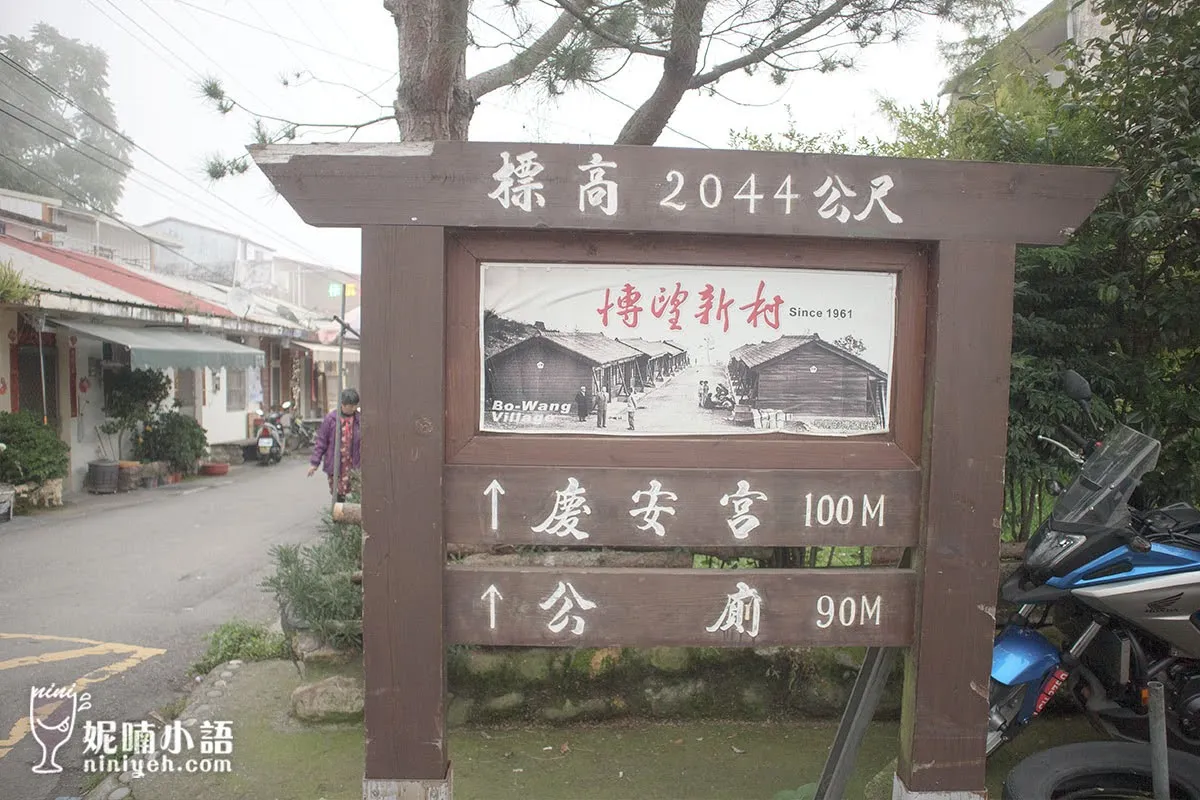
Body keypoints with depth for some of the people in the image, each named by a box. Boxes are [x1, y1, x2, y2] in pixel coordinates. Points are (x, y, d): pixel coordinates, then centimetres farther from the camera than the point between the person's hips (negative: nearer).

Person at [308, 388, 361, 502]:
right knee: (338, 495, 1)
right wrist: (314, 462, 0)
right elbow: (321, 441, 1)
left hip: (353, 465, 1)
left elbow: (363, 442, 8)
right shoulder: (330, 418, -5)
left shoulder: (359, 418, 0)